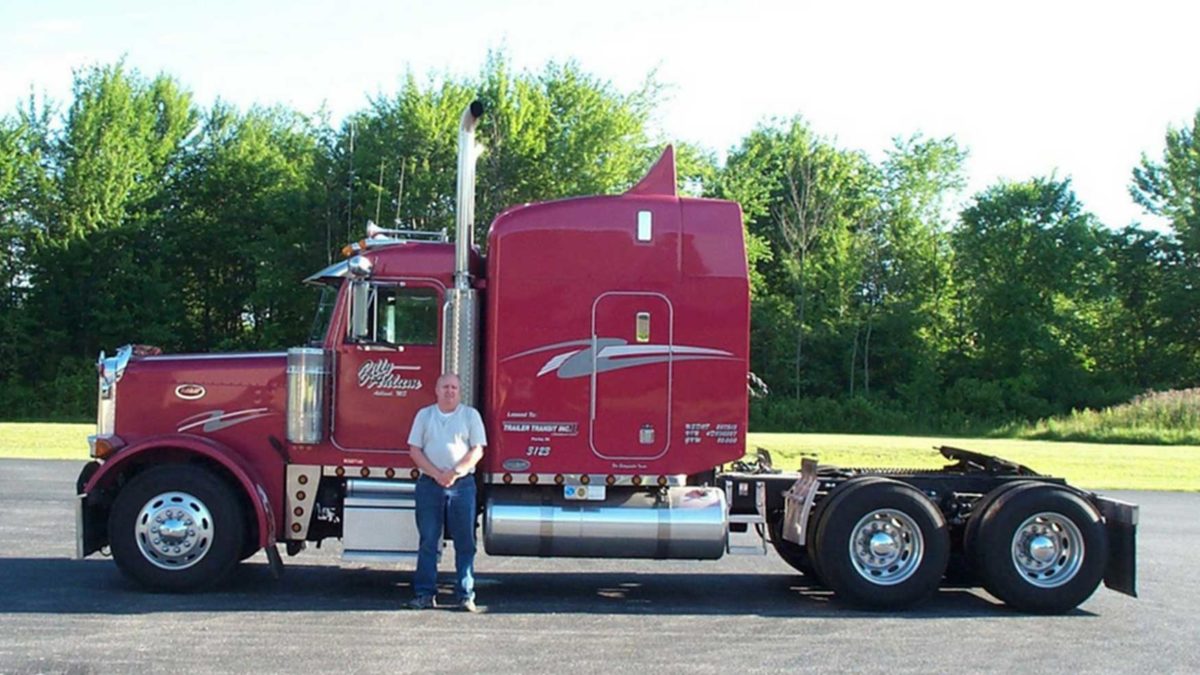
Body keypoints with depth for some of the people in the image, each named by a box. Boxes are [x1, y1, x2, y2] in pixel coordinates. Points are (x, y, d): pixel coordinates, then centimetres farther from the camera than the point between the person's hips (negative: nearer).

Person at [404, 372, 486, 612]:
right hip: (430, 484, 1)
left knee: (465, 542, -1)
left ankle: (466, 595, 3)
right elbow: (415, 449, 5)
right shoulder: (424, 415, 11)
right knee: (428, 541, 2)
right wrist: (436, 474, -8)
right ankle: (424, 594, 6)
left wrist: (456, 472, -12)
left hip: (462, 484, -1)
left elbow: (477, 450, 2)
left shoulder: (470, 415, 8)